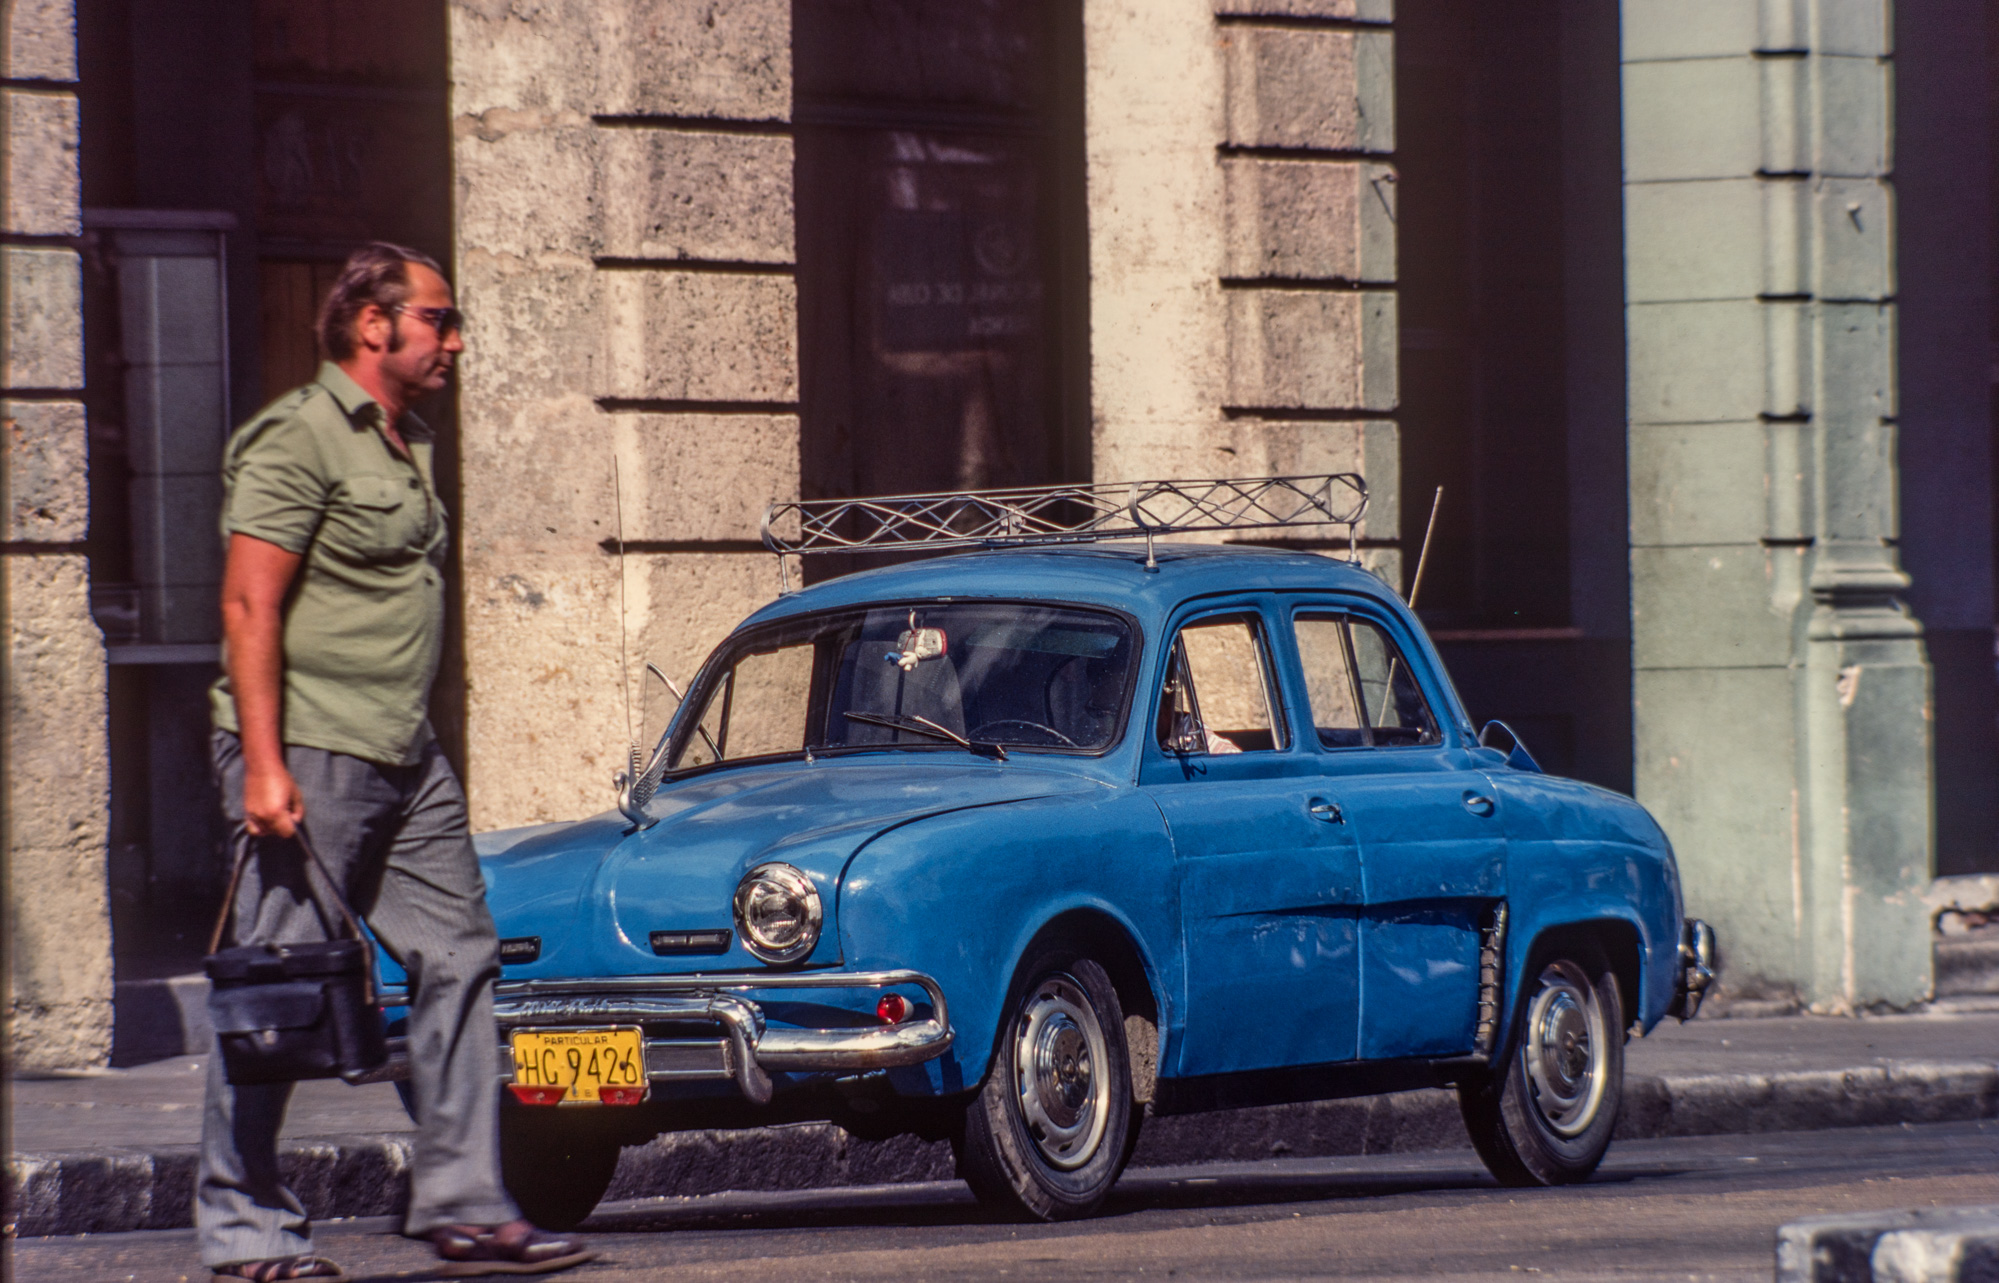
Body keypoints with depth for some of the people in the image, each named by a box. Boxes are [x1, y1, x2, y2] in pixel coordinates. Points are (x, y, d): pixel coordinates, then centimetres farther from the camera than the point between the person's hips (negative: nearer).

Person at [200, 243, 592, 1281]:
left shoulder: (407, 447, 18)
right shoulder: (296, 440, -10)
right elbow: (248, 606, -15)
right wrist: (262, 764, -22)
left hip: (406, 761, 9)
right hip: (310, 757, -9)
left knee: (458, 960, 4)